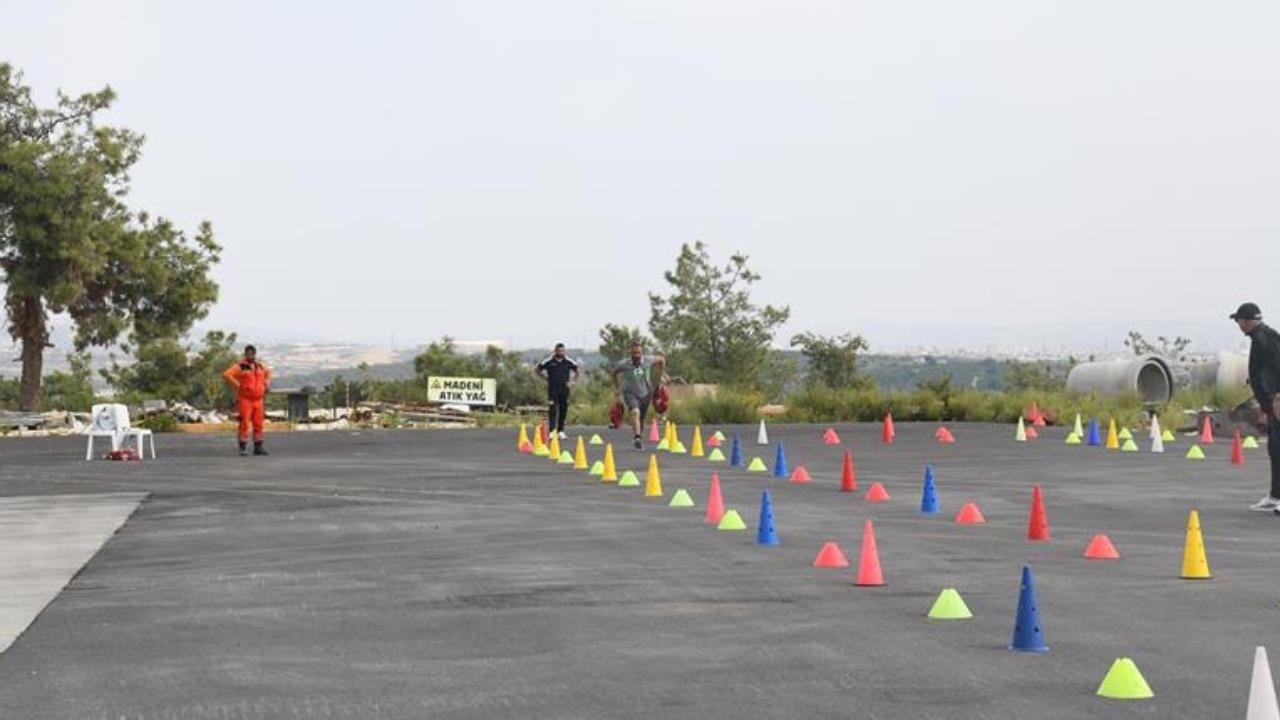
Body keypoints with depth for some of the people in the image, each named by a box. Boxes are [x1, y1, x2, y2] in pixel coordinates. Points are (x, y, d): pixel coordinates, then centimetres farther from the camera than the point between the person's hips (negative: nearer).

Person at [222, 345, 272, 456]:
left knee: (258, 424, 4)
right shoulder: (240, 366, -10)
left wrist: (266, 384, 14)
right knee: (244, 424, -10)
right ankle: (243, 448, -7)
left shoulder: (259, 366, 9)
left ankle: (258, 447, 10)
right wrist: (238, 386, -19)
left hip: (258, 400, 5)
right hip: (245, 400, -5)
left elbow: (268, 371, 30)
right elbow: (226, 375, -22)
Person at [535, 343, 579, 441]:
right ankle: (551, 431, -16)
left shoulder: (569, 362, 3)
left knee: (563, 411, 6)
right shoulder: (549, 362, -3)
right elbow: (537, 370, 8)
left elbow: (577, 371, 18)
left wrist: (572, 381, 8)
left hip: (564, 390, 3)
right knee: (552, 410, -12)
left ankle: (561, 431, 18)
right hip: (552, 390, -3)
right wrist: (546, 378, 3)